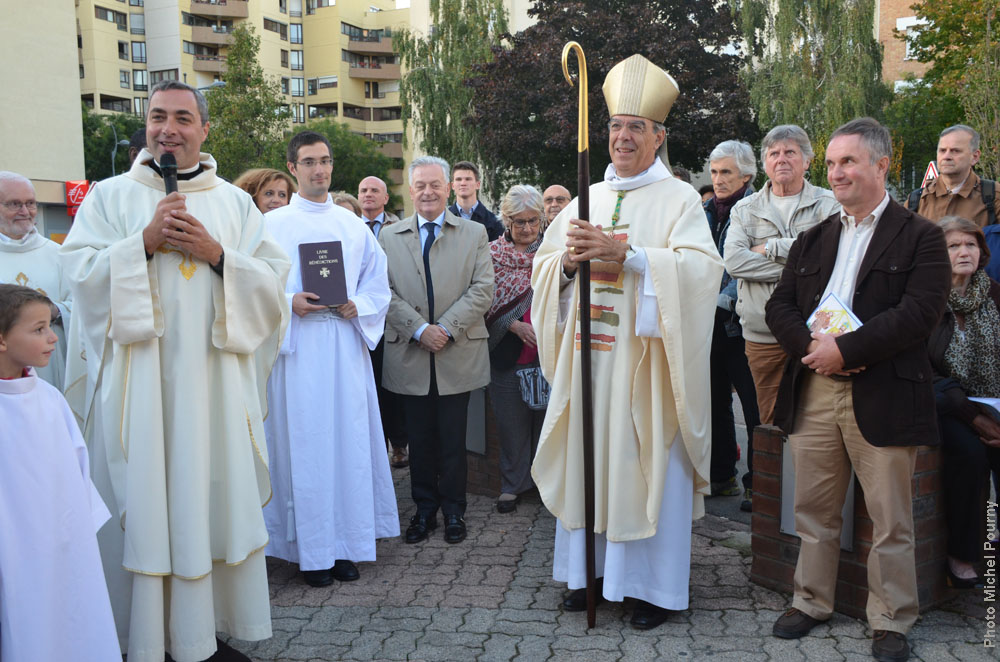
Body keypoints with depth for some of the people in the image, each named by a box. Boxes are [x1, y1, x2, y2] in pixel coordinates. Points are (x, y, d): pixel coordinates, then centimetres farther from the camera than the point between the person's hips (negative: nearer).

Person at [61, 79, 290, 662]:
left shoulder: (235, 202, 11)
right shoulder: (110, 196, 8)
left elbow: (274, 282, 5)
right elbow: (79, 272, -2)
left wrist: (217, 255, -10)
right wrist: (144, 241, -13)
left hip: (215, 381, 2)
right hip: (138, 383, -1)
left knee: (213, 498, 5)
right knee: (143, 504, 1)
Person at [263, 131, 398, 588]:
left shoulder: (353, 226, 13)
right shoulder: (272, 225, 6)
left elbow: (377, 284, 13)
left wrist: (356, 307, -5)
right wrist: (289, 303, -14)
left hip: (345, 341, 2)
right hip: (296, 345, -2)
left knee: (349, 441, 2)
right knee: (304, 443, -2)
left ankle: (346, 545, 13)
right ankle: (312, 551, 9)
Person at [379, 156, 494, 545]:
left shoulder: (475, 234, 7)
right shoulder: (389, 237, 9)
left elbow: (483, 289, -2)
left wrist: (446, 328, -12)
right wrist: (420, 330, -12)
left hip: (458, 355, -1)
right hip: (410, 356, 1)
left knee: (453, 439, 5)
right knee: (419, 438, 8)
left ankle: (453, 510, 20)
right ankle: (424, 509, 22)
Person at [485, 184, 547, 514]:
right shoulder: (493, 253, 1)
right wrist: (515, 326, -15)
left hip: (549, 351, 1)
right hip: (508, 352, 0)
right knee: (512, 422, 7)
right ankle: (512, 484, 23)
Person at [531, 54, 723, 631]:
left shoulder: (679, 199, -1)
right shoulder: (587, 199, 14)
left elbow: (701, 267, -16)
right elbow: (543, 264, 13)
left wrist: (625, 251, -24)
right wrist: (570, 259, -10)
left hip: (645, 364, -5)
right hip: (589, 358, 5)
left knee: (648, 465, 1)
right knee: (588, 459, 9)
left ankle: (656, 583, 14)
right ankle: (591, 568, 23)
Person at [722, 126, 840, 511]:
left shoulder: (827, 205, 7)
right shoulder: (745, 210, 12)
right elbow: (733, 261, -4)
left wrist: (771, 248, -7)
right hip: (762, 332, 1)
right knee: (769, 417, 5)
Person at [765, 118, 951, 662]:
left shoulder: (920, 238, 0)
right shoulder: (812, 239, 16)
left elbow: (920, 312, -13)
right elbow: (779, 306, 7)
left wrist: (846, 350, -18)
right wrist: (813, 346, -12)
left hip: (882, 397, -4)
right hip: (813, 392, 4)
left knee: (890, 521, 6)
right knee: (814, 510, 14)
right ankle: (811, 601, 29)